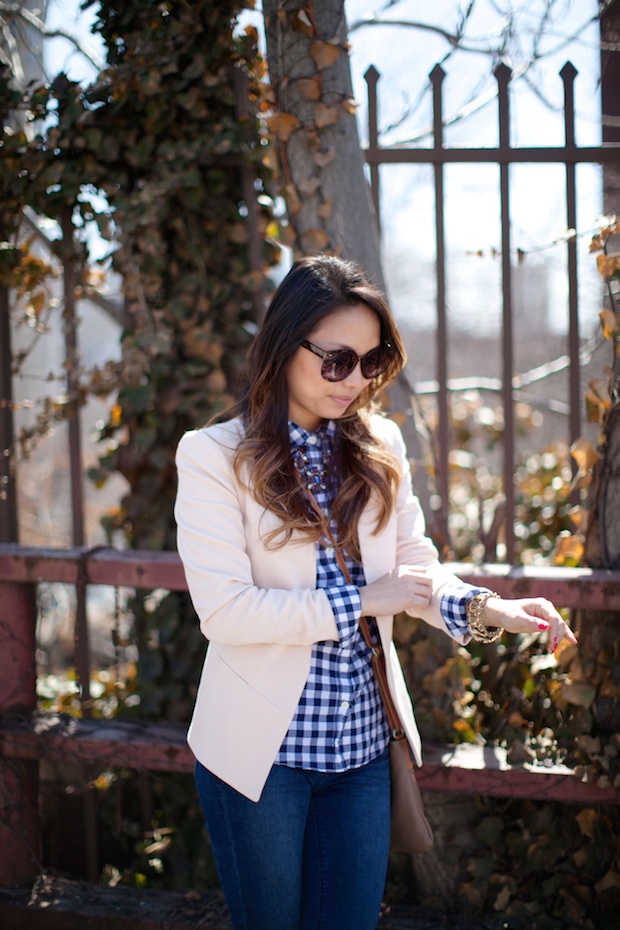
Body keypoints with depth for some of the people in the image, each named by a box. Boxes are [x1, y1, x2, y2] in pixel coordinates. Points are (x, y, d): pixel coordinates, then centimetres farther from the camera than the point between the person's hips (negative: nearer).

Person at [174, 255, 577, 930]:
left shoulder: (379, 448, 6)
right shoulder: (214, 456, -10)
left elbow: (416, 569, 7)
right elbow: (222, 610, -17)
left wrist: (486, 609, -14)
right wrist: (360, 601, -17)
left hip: (361, 745, 4)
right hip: (262, 748, -4)